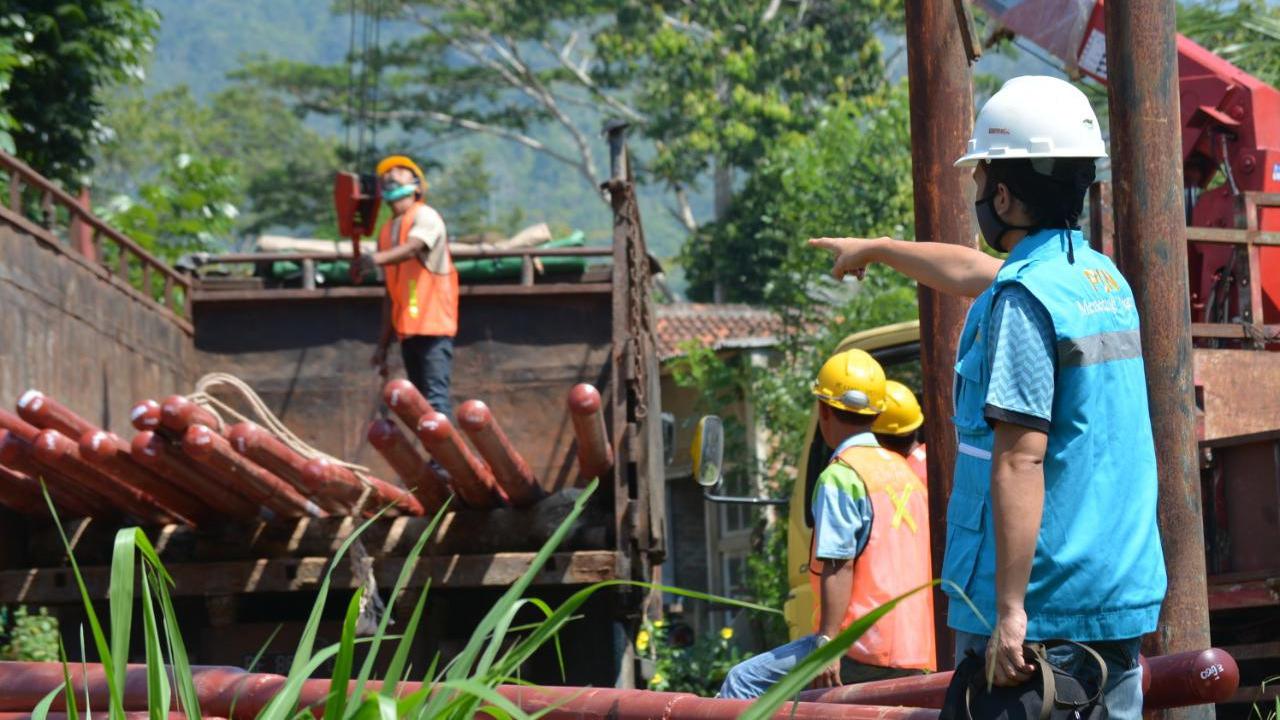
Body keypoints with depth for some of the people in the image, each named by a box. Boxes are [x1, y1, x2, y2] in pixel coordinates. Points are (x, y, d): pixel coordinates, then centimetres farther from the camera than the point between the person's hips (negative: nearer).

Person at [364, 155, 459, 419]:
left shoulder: (425, 216, -3)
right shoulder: (387, 230, 18)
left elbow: (412, 248, -25)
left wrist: (378, 258, -44)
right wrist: (383, 344, 19)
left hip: (433, 327, -7)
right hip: (407, 329, 7)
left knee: (436, 398, -15)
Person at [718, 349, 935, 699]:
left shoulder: (840, 477, -8)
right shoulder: (902, 471, 18)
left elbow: (839, 566, -17)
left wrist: (827, 643, -21)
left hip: (867, 651, -9)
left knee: (743, 682, -5)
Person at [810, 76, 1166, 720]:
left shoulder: (1023, 298, -14)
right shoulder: (1105, 280, 14)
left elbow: (1021, 460, -21)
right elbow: (972, 274, 34)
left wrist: (1010, 608, -22)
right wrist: (875, 249, 48)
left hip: (1040, 611, -8)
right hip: (1122, 599, 9)